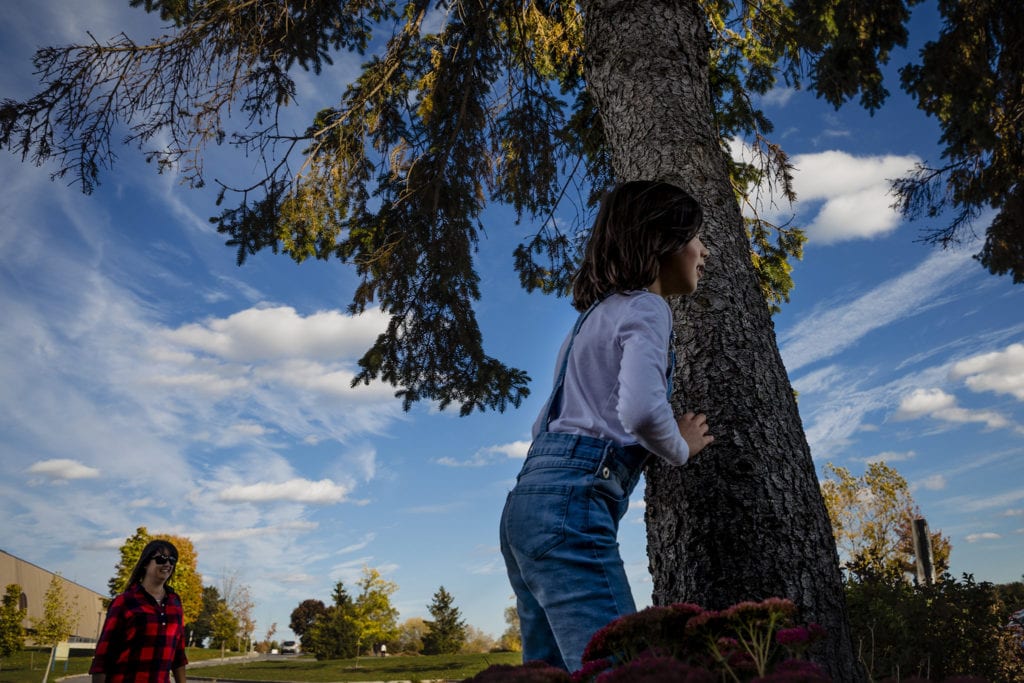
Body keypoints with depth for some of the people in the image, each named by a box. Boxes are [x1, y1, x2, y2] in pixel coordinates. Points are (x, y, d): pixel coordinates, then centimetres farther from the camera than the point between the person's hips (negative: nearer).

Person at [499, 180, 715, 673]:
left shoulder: (600, 310, 26)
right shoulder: (645, 307, -1)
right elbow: (641, 408, -21)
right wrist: (680, 448, -1)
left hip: (528, 501, 10)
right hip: (570, 502, -10)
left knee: (554, 671, 11)